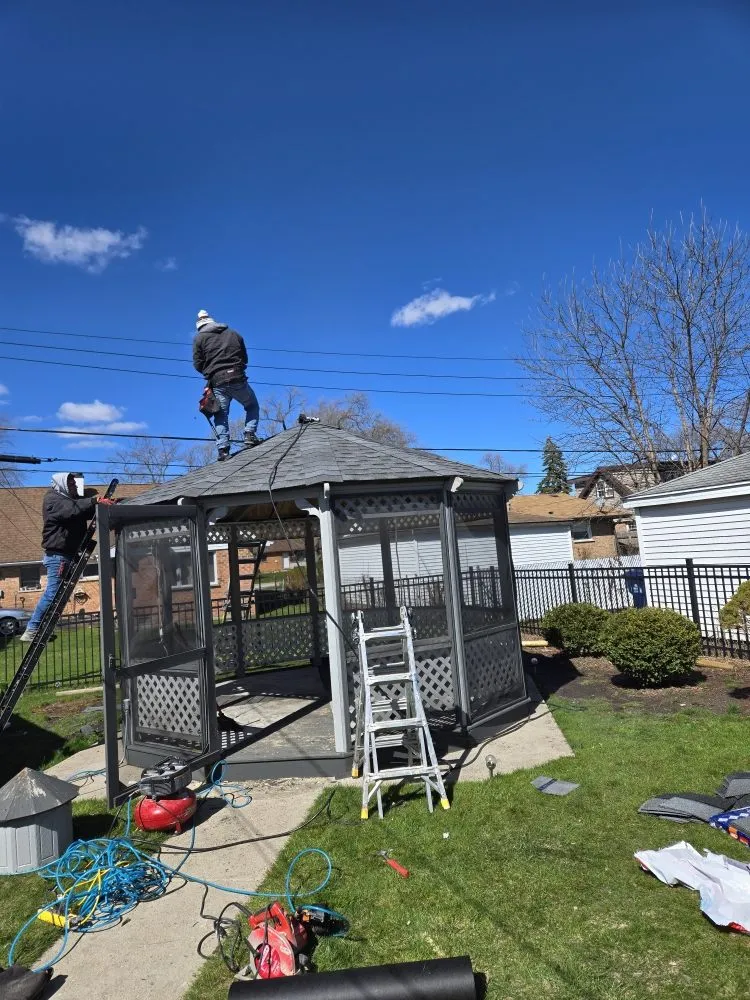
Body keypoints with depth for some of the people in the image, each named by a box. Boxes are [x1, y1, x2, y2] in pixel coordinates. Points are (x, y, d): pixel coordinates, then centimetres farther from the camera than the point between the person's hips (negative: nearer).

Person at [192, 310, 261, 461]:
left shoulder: (200, 338, 9)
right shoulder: (233, 333, 16)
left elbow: (198, 364, 6)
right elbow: (245, 358, 18)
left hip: (217, 382, -1)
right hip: (238, 378, 1)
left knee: (221, 416, 5)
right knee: (252, 406, 19)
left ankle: (223, 449, -6)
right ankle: (250, 435, 1)